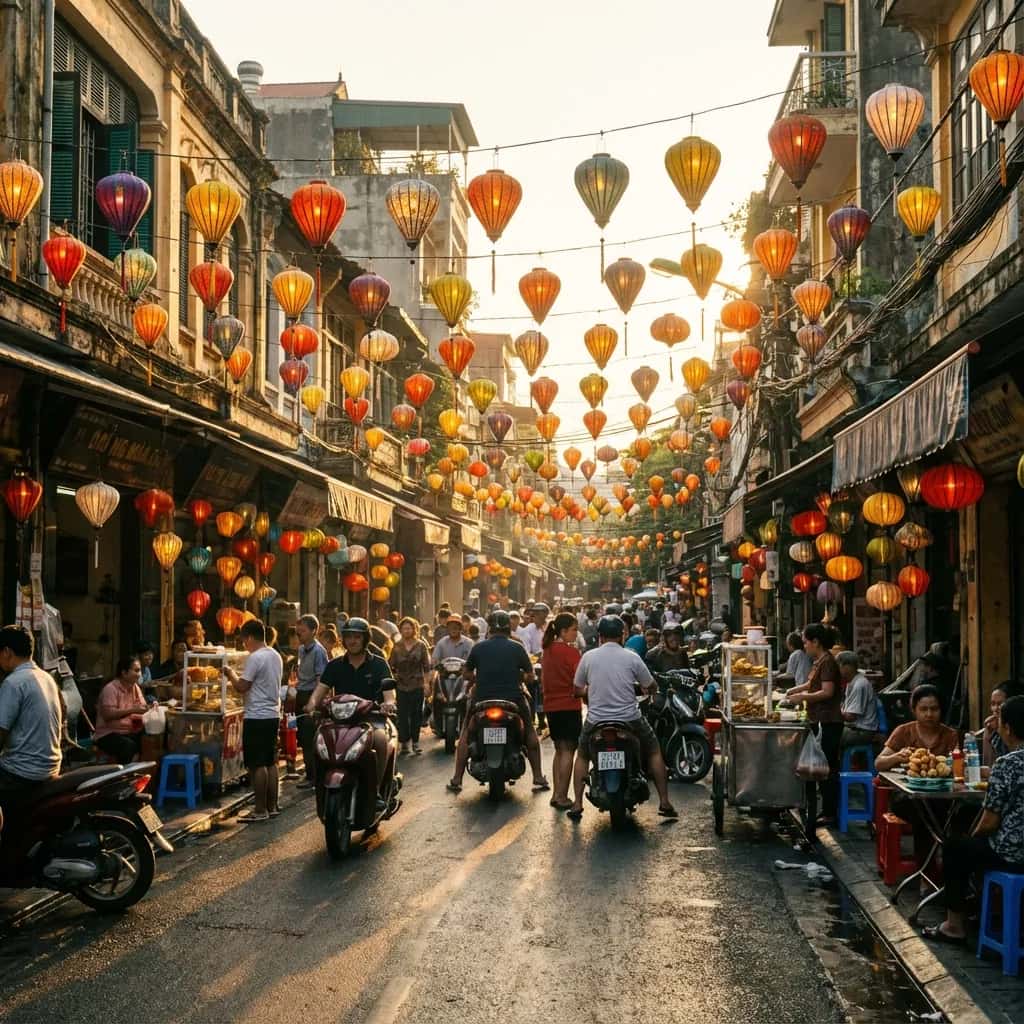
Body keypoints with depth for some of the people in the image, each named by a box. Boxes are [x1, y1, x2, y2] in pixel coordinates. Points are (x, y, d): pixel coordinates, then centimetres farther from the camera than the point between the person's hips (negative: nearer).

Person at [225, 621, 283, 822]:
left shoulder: (255, 658, -16)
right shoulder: (276, 656, 11)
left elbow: (242, 687, -16)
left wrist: (231, 674, 1)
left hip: (257, 718, -9)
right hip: (273, 715, 9)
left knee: (257, 765, -3)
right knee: (270, 762, 13)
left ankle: (260, 810, 0)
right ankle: (272, 806, 18)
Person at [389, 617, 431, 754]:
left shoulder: (421, 645, 4)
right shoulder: (396, 647, 6)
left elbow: (426, 666, 4)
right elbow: (390, 665, 6)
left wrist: (427, 683, -1)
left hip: (417, 685, 0)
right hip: (401, 685, 0)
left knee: (417, 714, 2)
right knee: (403, 715, -2)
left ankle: (415, 742, 11)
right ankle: (404, 742, 4)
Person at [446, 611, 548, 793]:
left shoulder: (478, 648, -2)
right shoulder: (517, 648, -3)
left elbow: (467, 672, 5)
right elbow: (530, 673, 4)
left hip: (482, 699, 0)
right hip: (513, 699, 0)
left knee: (465, 734, 20)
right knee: (530, 731, 23)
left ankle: (457, 780, 14)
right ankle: (538, 778, 20)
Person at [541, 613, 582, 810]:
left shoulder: (548, 650, 9)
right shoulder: (570, 651, -14)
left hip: (551, 705, 8)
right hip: (569, 706, -8)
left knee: (559, 750, 16)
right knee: (568, 750, -3)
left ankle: (557, 794, 17)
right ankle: (562, 796, -4)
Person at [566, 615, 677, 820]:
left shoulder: (588, 657, -1)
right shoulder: (632, 657, -4)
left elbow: (578, 688, 7)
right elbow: (651, 687, 5)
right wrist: (651, 691, 29)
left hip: (596, 721, 1)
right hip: (630, 719, -1)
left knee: (582, 756, 24)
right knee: (654, 752, 20)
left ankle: (577, 805, 16)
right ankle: (664, 802, 16)